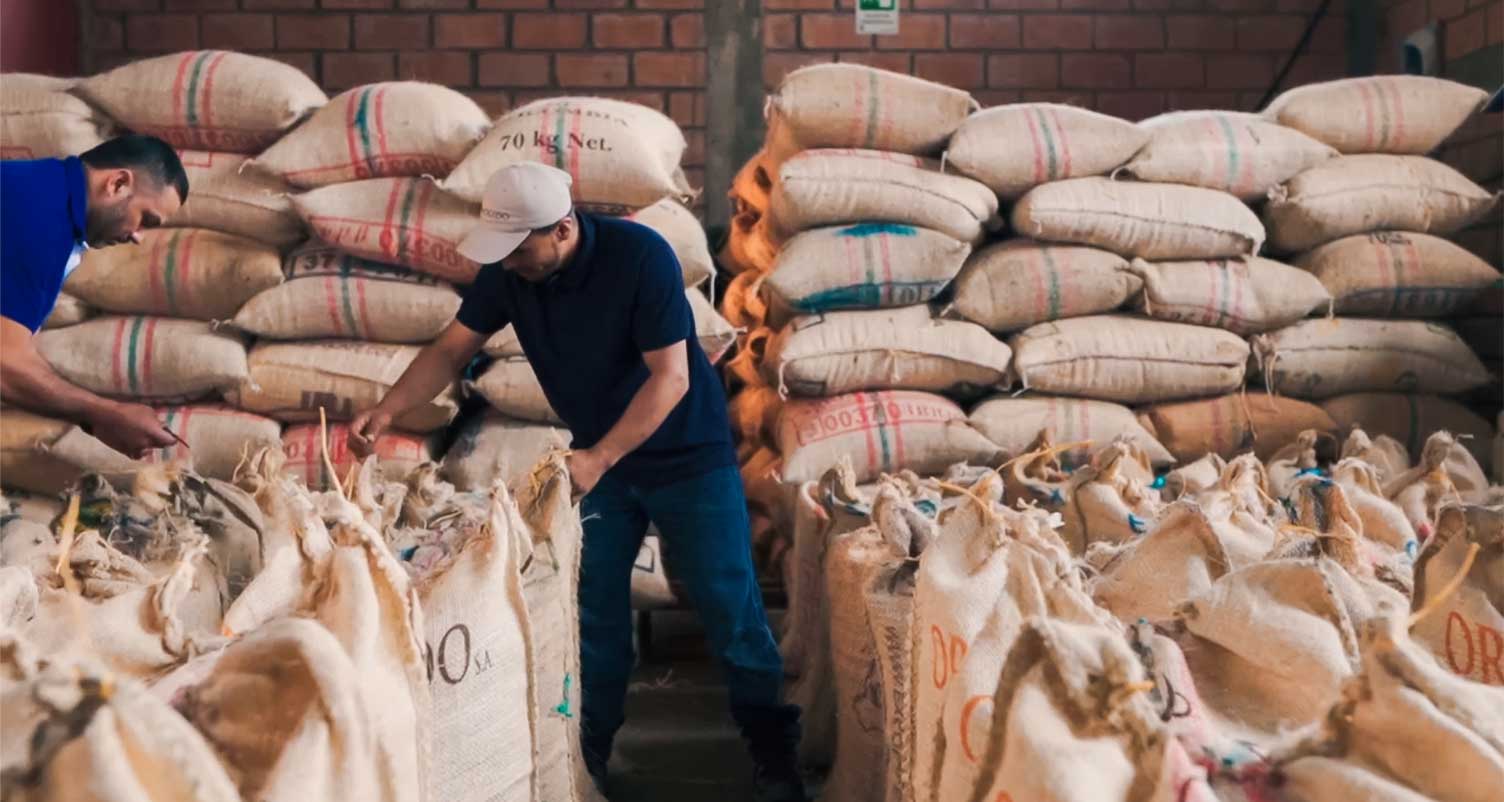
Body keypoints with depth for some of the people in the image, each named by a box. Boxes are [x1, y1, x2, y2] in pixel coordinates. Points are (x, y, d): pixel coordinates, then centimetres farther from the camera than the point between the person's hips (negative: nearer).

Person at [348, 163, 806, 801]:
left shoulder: (641, 256, -26)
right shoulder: (507, 272, -11)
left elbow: (671, 376, -26)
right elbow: (452, 349, -3)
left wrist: (599, 457, -32)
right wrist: (387, 411, -17)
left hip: (687, 455, -4)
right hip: (598, 457, 5)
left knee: (728, 604, 1)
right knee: (594, 607, 7)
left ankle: (773, 749, 17)